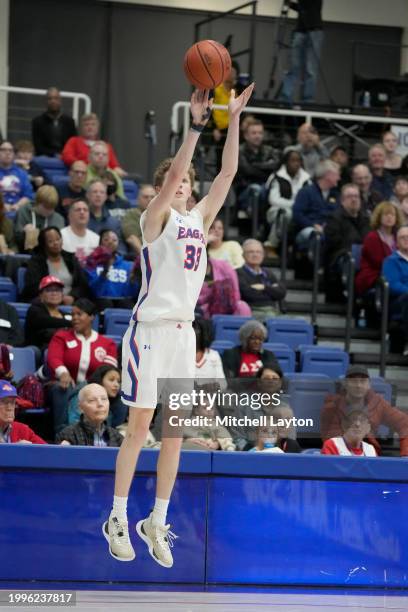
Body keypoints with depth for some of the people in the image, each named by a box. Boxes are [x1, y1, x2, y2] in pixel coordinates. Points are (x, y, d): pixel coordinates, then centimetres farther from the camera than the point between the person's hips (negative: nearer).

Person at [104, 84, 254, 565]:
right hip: (150, 331, -6)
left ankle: (157, 523, 12)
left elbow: (228, 172, 6)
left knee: (175, 432, 5)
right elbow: (173, 173, -19)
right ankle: (117, 519, 5)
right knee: (139, 427, -4)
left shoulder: (200, 218, 13)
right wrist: (195, 126, -27)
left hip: (183, 333, 6)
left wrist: (233, 120, -1)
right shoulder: (155, 218, -3)